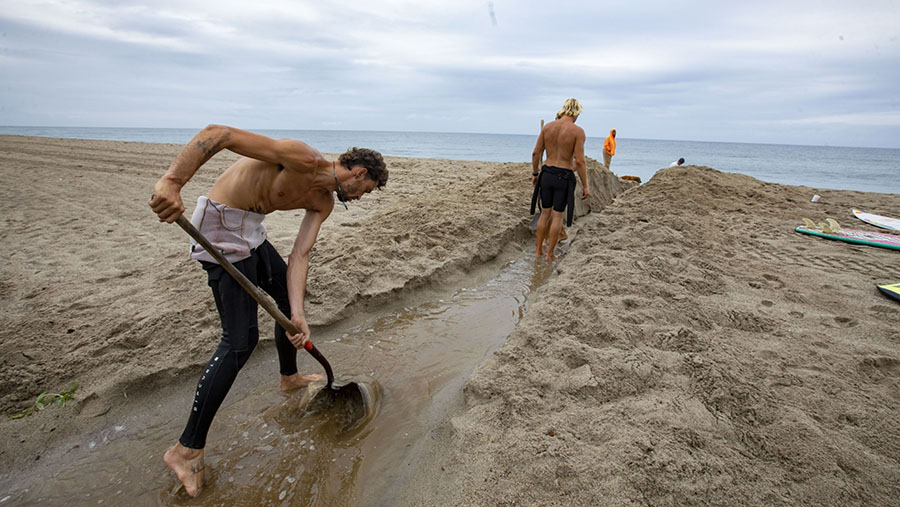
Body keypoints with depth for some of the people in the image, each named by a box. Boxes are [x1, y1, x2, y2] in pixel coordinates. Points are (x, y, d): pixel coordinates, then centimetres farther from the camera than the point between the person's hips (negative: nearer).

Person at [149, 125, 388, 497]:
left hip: (251, 232, 10)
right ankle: (187, 449, 4)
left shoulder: (323, 202, 6)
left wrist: (298, 315, -11)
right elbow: (219, 134, -27)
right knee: (240, 340, -9)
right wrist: (172, 182, -39)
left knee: (289, 296, 22)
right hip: (222, 226, -10)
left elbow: (299, 256, 0)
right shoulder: (304, 159, -21)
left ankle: (289, 377, 47)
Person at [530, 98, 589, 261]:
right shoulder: (578, 131, -11)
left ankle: (538, 250, 22)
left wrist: (535, 174, 17)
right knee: (558, 216, 8)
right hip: (564, 177, -4)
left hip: (546, 174, 4)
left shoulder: (547, 127, 2)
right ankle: (550, 254, 14)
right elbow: (579, 161, -15)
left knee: (545, 213, 16)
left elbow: (536, 153, 3)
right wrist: (585, 186, -7)